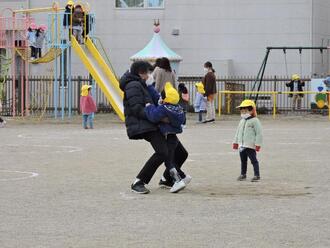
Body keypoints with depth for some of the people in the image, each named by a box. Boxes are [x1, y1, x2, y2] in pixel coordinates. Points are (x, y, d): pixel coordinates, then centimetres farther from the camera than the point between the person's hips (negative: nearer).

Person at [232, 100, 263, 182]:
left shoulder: (255, 121, -9)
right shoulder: (242, 121, 15)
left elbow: (259, 133, -11)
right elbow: (238, 132, 24)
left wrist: (258, 144, -15)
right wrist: (235, 142, 22)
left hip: (250, 146, -8)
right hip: (242, 145, 8)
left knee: (253, 160, -5)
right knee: (243, 161, 15)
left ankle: (257, 175, -1)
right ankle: (243, 174, 26)